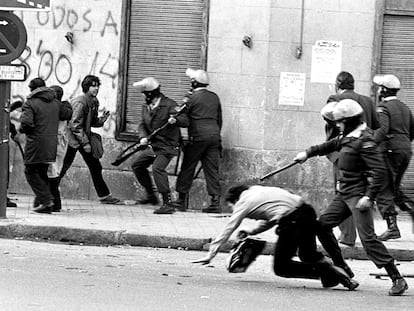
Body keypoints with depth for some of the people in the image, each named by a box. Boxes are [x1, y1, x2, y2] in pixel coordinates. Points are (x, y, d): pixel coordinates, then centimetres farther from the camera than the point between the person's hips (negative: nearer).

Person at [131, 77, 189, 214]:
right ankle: (150, 195, 31)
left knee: (158, 167, -27)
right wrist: (143, 137, -13)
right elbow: (142, 125, 8)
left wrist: (175, 119, -41)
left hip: (167, 146, -9)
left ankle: (168, 204, -27)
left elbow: (185, 121, -20)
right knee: (137, 165, 16)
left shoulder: (169, 105, -16)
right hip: (153, 145, 9)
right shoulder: (147, 108, 9)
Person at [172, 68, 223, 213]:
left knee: (187, 168, 4)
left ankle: (182, 200, 6)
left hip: (198, 137, -6)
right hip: (214, 136, 6)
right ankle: (215, 201, -2)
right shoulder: (214, 97, 13)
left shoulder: (192, 98, -7)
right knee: (212, 169, 4)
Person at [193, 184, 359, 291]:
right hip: (306, 211, 8)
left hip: (292, 221, -8)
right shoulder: (257, 190, 27)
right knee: (308, 256, 29)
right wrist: (252, 231, 32)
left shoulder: (243, 203, 6)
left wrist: (211, 254, 11)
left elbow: (228, 230, 7)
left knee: (281, 267, 2)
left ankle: (322, 270, -13)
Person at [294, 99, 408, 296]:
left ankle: (397, 280, -15)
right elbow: (332, 145, 32)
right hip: (344, 194, 10)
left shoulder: (365, 141, -17)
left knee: (367, 237, -16)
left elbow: (380, 172, -22)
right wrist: (308, 153, 34)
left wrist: (369, 197, -26)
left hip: (358, 195, -10)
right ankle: (342, 269, 18)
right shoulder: (349, 136, 11)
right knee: (322, 224, 10)